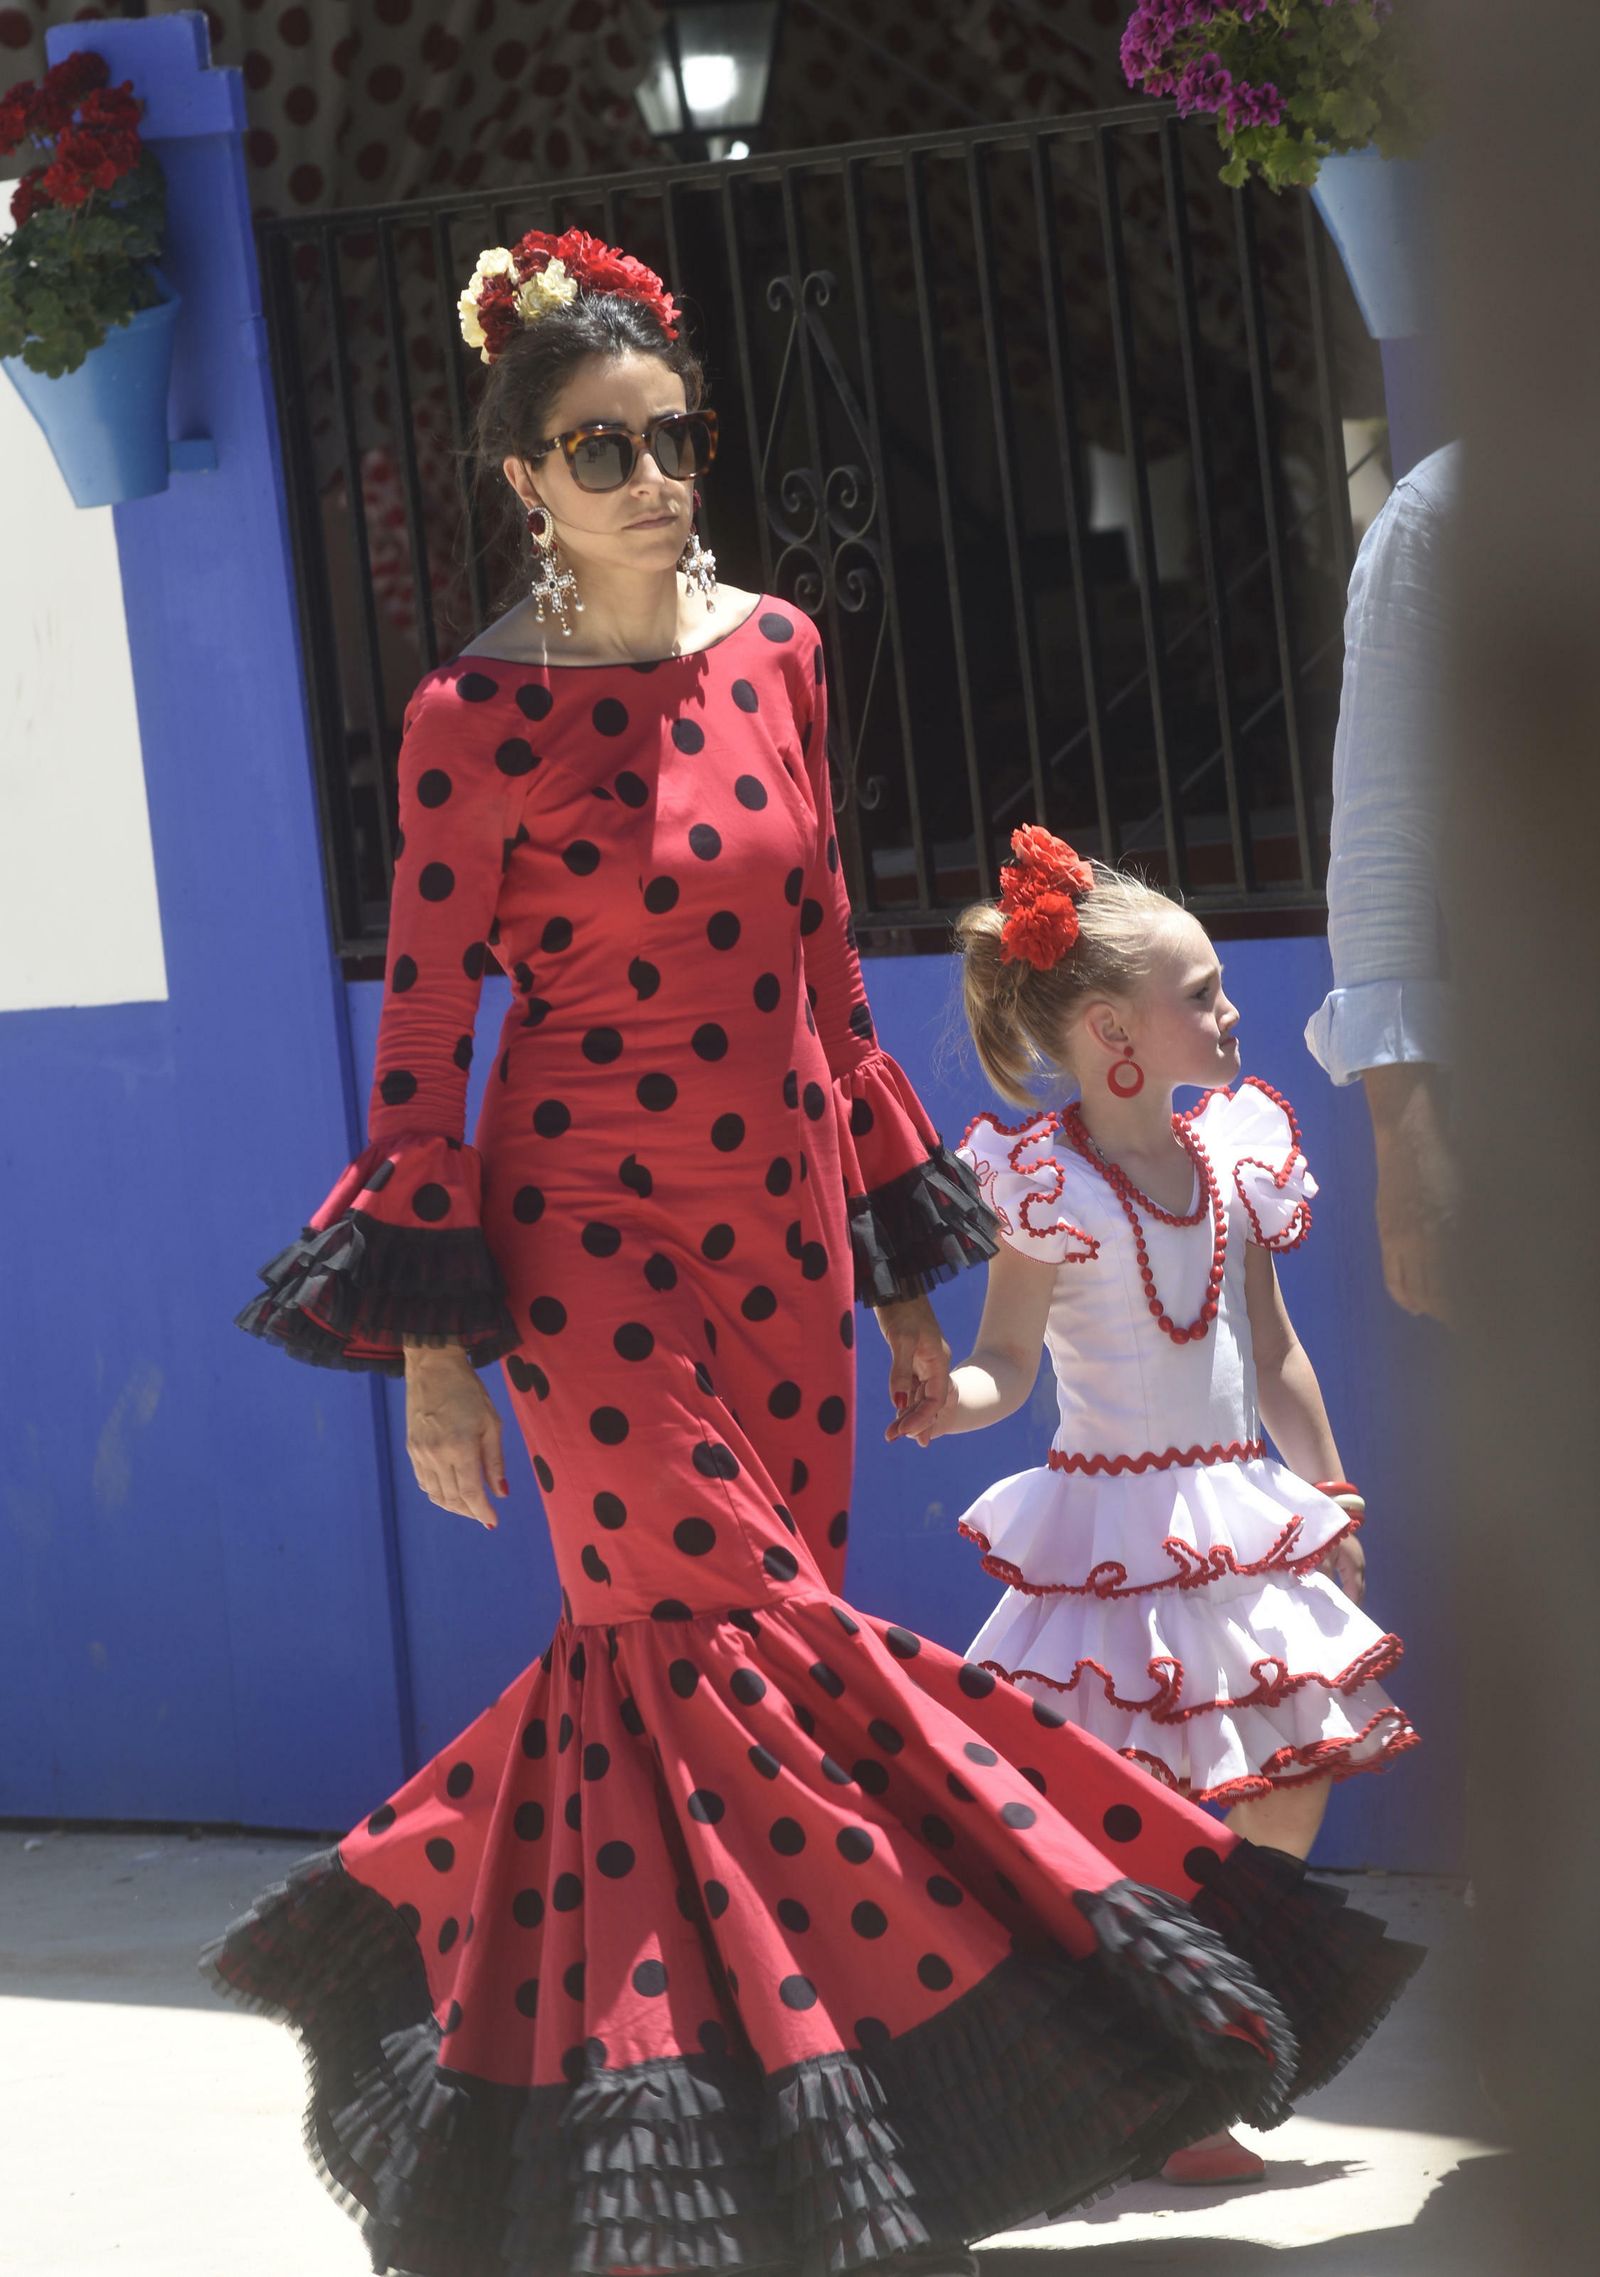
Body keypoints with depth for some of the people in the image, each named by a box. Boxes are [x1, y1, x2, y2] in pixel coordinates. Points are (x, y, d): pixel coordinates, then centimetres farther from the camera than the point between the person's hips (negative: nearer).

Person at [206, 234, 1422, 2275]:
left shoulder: (770, 654, 8)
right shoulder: (481, 717, -8)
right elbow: (419, 1036, -7)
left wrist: (907, 1271, 15)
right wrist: (433, 1350, -10)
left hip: (780, 1229, 5)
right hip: (594, 1245, -5)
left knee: (712, 1653, 4)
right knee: (719, 1647, -10)